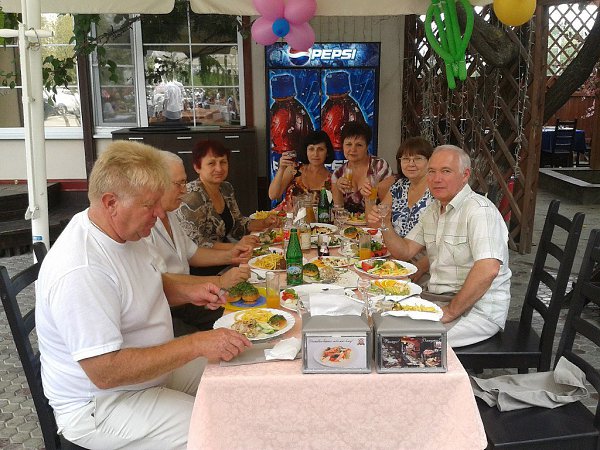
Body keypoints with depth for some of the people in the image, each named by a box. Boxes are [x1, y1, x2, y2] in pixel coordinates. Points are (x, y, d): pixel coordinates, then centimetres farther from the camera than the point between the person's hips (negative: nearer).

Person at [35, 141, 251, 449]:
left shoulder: (124, 229, -2)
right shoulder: (81, 272, -31)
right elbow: (105, 372, -31)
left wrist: (187, 292, -3)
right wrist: (196, 344, -31)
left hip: (153, 366, 9)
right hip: (99, 407, -9)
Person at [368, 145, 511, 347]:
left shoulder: (479, 210, -18)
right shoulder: (433, 210, 13)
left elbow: (488, 269, -29)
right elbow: (405, 251, 14)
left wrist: (451, 311, -23)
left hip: (477, 307, -8)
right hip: (438, 299, 8)